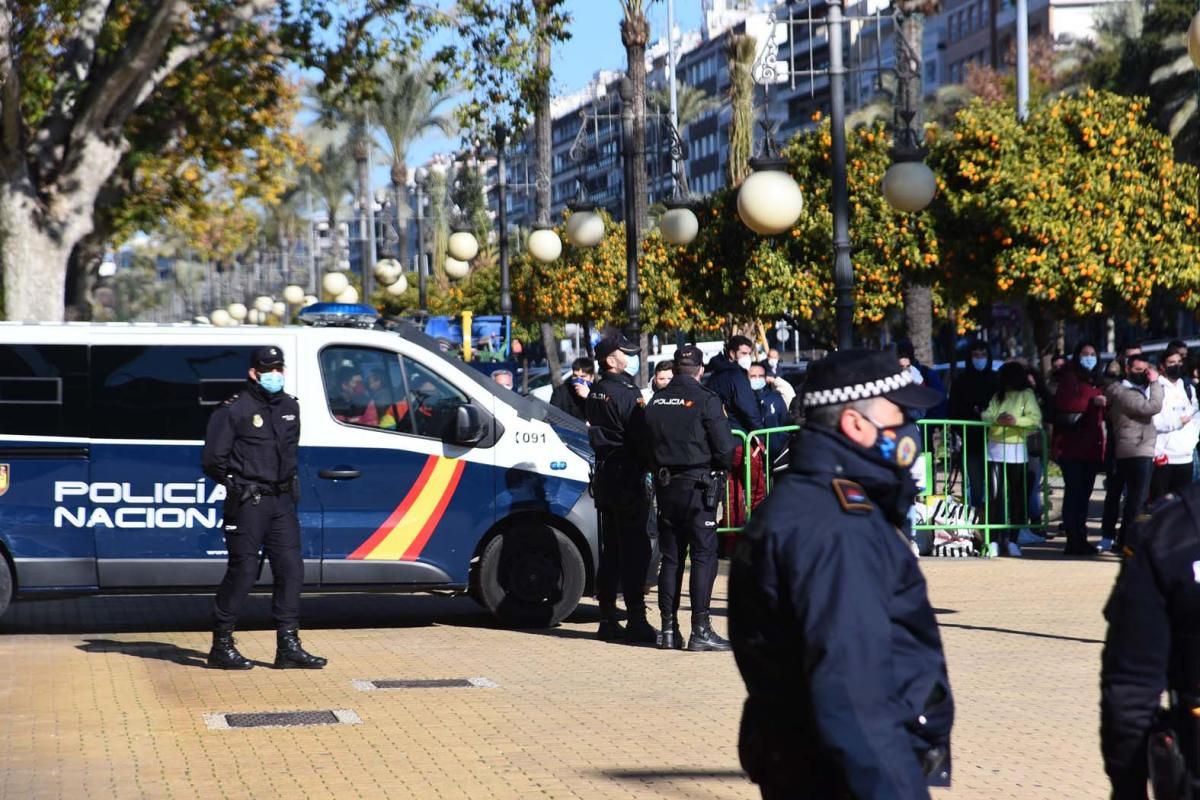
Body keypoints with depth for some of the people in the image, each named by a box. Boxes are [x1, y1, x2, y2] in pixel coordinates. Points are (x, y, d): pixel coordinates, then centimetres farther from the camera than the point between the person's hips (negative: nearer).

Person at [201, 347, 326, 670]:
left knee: (290, 569, 2)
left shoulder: (289, 407, 14)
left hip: (282, 502, 7)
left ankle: (288, 645, 7)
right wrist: (237, 485, -7)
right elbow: (212, 460, -6)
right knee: (243, 571, -5)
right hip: (248, 505, -7)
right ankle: (221, 646, 4)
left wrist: (289, 482, 16)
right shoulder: (234, 410, -7)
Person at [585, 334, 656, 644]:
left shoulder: (596, 393, 12)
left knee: (610, 549, 12)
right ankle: (636, 621, -8)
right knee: (635, 550, -6)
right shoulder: (627, 394, -15)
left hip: (604, 476, 9)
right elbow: (641, 437, -16)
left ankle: (608, 621, 14)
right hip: (627, 477, -9)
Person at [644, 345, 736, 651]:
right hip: (698, 488, -6)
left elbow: (647, 445, 11)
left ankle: (669, 629, 11)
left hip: (665, 487, 6)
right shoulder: (705, 400, -11)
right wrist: (721, 470, 5)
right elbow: (725, 447, -14)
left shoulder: (655, 402, 7)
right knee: (703, 557, -2)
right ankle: (700, 630, -7)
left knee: (671, 558, 11)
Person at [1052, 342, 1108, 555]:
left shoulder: (1097, 383, 21)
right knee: (1073, 492, -9)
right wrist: (1092, 402, -22)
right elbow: (1064, 402, -18)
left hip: (1091, 448, 7)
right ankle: (1073, 541, -9)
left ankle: (1080, 540, 12)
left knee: (1084, 493, 8)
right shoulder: (1069, 378, 0)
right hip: (1072, 447, -7)